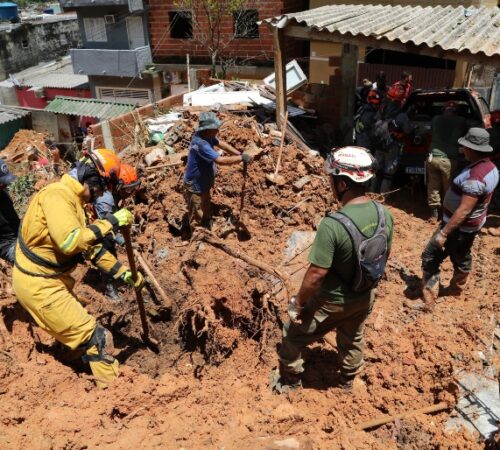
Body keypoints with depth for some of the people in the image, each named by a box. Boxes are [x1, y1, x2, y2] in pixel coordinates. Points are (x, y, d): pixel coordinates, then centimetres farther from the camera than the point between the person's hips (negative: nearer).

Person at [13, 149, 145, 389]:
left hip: (50, 277, 10)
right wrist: (110, 222, -28)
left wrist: (122, 272, 10)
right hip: (38, 284, -10)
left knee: (78, 328, 31)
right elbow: (70, 241, -38)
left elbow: (90, 245, 13)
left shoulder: (73, 199, 8)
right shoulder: (57, 195, -23)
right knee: (96, 337, -6)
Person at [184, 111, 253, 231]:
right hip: (195, 186, -10)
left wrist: (240, 154, -6)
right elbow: (221, 160, -39)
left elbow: (222, 144, 5)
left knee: (206, 213, 29)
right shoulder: (200, 144, -36)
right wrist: (241, 158, -29)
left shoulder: (207, 135, -7)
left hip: (203, 183, 10)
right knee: (197, 217, 11)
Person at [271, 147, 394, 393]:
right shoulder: (384, 214, -13)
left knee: (293, 337, 19)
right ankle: (348, 381, 55)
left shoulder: (333, 225, -35)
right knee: (352, 341, 31)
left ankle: (289, 381, 40)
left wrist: (298, 303, -12)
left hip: (332, 301, -6)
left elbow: (317, 274, -28)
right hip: (365, 298, 6)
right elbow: (385, 256, 2)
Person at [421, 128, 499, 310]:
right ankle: (456, 289, 43)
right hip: (472, 224, 10)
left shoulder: (475, 177, -31)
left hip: (460, 226, -9)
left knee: (430, 257, -1)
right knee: (461, 258, 24)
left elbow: (464, 211, -32)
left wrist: (443, 233, -29)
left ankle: (428, 299, 3)